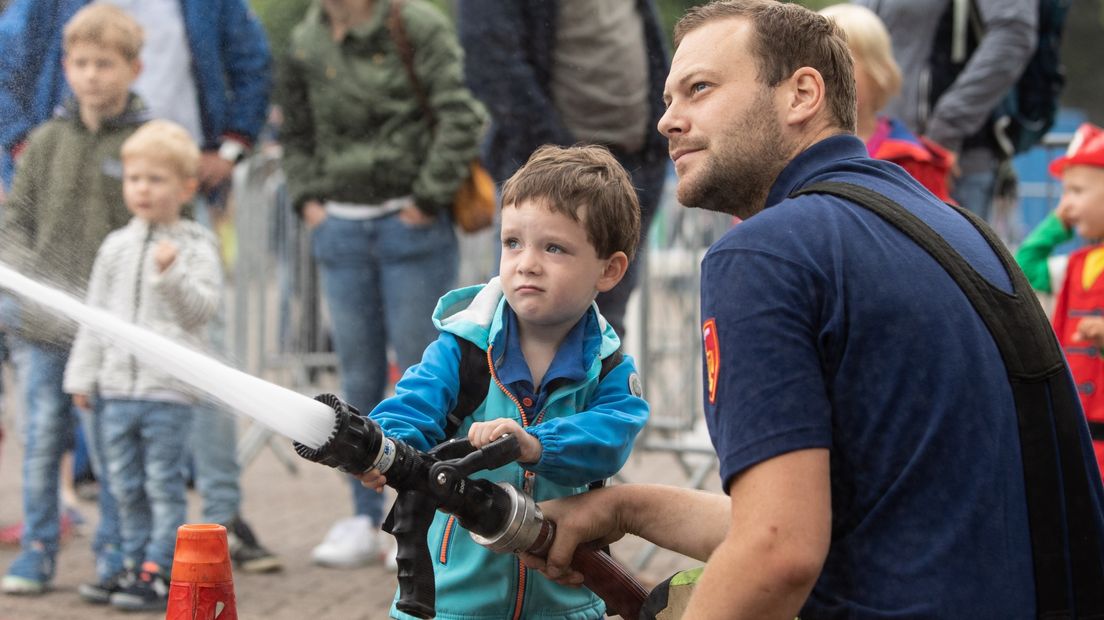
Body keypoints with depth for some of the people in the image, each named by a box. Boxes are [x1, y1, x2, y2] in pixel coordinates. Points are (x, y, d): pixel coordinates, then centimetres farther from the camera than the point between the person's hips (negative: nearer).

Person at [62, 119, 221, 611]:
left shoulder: (196, 246, -2)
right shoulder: (116, 247, 11)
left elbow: (203, 308, -10)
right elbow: (96, 314, 15)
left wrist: (173, 275, -24)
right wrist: (82, 376, 13)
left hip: (168, 389, -5)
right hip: (118, 386, 5)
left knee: (163, 483, -4)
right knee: (125, 484, 10)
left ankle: (160, 571, 0)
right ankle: (135, 563, 20)